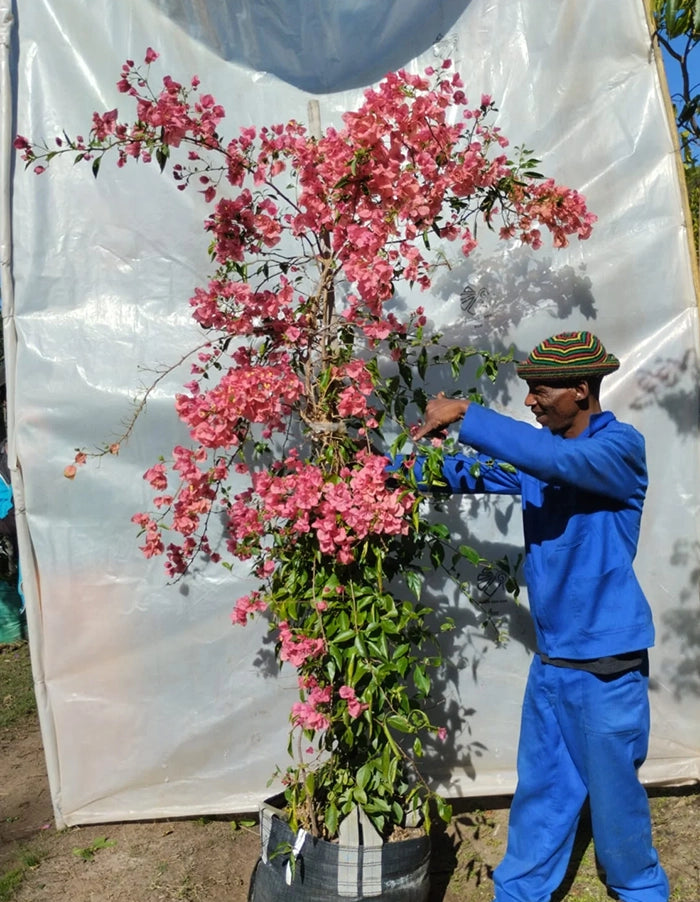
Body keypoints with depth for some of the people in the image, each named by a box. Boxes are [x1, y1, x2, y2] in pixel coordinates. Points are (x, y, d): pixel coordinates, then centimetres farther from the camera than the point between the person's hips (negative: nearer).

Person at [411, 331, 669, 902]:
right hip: (552, 659, 6)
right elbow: (469, 473, 6)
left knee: (614, 793, 13)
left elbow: (556, 460, -34)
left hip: (607, 662, -5)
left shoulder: (621, 447, -15)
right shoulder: (537, 452, 5)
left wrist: (466, 414, -30)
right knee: (540, 790, 16)